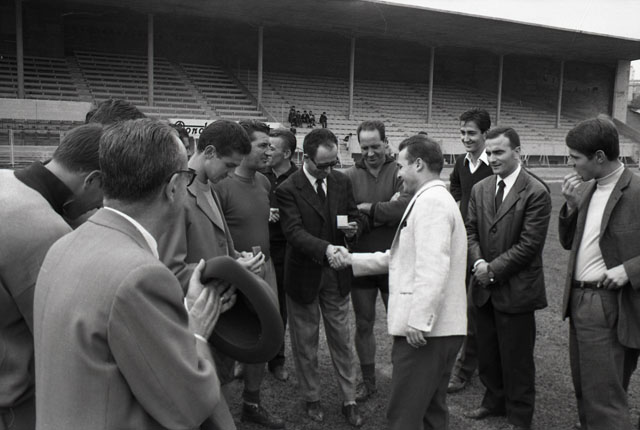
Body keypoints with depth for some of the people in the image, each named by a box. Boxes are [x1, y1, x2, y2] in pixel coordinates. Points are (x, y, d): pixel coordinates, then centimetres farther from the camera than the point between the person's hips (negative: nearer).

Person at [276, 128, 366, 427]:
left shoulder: (342, 182, 0)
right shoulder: (288, 189, -15)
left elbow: (356, 216, 10)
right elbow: (294, 232, -25)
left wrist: (354, 226, -14)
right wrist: (325, 248, -41)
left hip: (336, 273, 3)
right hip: (304, 275, -3)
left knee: (341, 338, 13)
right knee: (305, 341, 13)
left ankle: (349, 400, 28)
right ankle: (311, 398, 34)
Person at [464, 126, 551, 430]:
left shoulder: (536, 193, -13)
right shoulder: (480, 189, 6)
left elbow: (529, 245, -16)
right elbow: (471, 231, 8)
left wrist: (493, 269, -15)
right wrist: (478, 262, -10)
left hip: (516, 289, -5)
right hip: (486, 287, 6)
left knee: (516, 358, 8)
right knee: (487, 352, 18)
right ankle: (494, 401, 40)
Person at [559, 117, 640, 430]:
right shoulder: (586, 189, 8)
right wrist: (572, 205, -2)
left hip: (609, 307, -7)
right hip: (578, 299, 8)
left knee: (604, 400, 1)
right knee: (585, 393, 20)